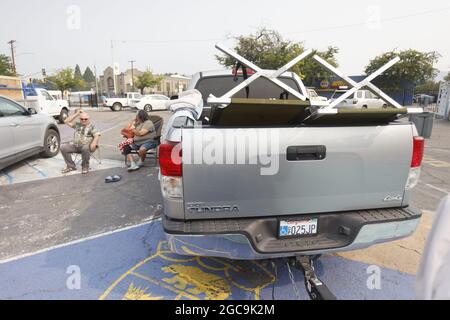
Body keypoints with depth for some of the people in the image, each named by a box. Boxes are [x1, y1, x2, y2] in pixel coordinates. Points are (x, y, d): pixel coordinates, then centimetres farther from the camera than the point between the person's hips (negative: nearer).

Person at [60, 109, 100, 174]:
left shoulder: (91, 127, 4)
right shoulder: (77, 125, 18)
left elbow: (97, 135, -10)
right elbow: (66, 121, 14)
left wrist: (94, 142, -31)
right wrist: (76, 114, 10)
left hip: (86, 146, -5)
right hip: (75, 145, 5)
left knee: (86, 148, -39)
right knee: (63, 148, -15)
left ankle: (85, 166, -15)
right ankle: (71, 166, -2)